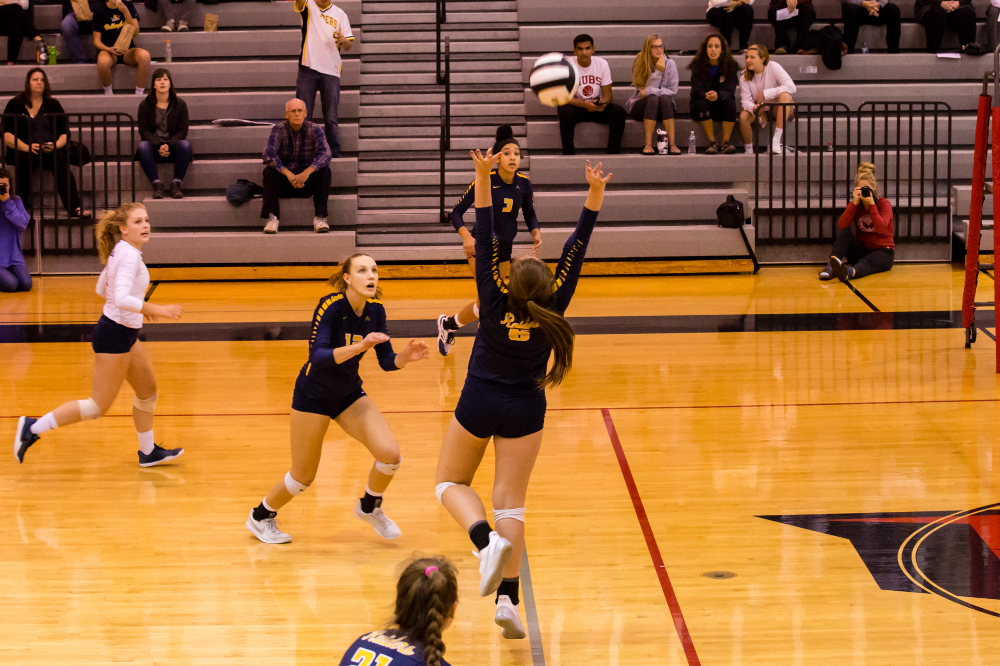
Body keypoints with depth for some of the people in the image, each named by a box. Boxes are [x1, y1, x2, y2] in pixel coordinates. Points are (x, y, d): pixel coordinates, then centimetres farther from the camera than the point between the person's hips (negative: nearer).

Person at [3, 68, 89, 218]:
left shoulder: (53, 105, 18)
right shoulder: (15, 104, 13)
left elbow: (65, 133, 14)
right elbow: (6, 135, 4)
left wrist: (56, 145, -10)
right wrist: (26, 147, -14)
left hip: (50, 150, 1)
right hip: (22, 150, -1)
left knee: (58, 158, -34)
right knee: (24, 160, -38)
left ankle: (74, 207, -45)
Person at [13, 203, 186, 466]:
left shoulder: (120, 251, 7)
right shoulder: (129, 255, -22)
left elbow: (102, 289, 19)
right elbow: (122, 299, -34)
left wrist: (140, 305, 21)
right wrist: (157, 310, -33)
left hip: (125, 334, 10)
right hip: (115, 335, -10)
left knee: (148, 389, 18)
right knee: (98, 406, -2)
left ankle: (148, 452, 31)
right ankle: (33, 428, 4)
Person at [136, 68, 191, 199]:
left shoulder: (180, 104, 3)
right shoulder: (145, 105, 3)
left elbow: (182, 130, -2)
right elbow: (144, 131, -3)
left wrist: (168, 146, -20)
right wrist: (158, 146, -21)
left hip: (173, 146, 0)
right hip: (153, 145, 0)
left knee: (184, 145, -32)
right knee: (143, 146, -33)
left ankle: (176, 184, -29)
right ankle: (156, 185, -35)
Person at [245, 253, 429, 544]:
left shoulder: (375, 310, -7)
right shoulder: (330, 306, -24)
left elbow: (387, 362, -3)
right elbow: (318, 356, -33)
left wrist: (405, 357, -24)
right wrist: (358, 347, -46)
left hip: (349, 394, 5)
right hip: (314, 394, -5)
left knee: (390, 453, -13)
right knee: (303, 476, 4)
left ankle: (369, 507, 16)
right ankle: (260, 517, 32)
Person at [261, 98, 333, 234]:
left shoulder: (315, 130, -10)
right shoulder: (278, 130, -11)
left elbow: (325, 155, -25)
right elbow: (269, 155, -27)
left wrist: (306, 173, -42)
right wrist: (289, 175, -40)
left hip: (307, 182, 0)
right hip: (283, 182, 0)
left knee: (324, 170, -27)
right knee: (269, 171, -30)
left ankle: (320, 218, -31)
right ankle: (272, 218, -38)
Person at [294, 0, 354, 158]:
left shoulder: (339, 14, 10)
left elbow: (348, 46, 8)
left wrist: (343, 40, -16)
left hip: (331, 72, 1)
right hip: (308, 69, -1)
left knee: (331, 118, 1)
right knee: (303, 116, -1)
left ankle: (334, 154, 3)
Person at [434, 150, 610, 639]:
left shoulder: (496, 303, -19)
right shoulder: (552, 310, -14)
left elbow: (485, 244, -22)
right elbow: (575, 252, -14)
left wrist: (483, 179, -24)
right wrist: (594, 197, -14)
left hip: (478, 405, -2)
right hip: (525, 412, 2)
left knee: (451, 482, 17)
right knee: (511, 503, 3)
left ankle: (487, 540, -14)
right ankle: (507, 601, -7)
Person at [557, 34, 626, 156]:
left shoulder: (602, 64, -5)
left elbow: (607, 94, -5)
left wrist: (603, 103, -31)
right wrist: (584, 104, -37)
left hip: (596, 106, 3)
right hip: (575, 105, -3)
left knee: (619, 112, -23)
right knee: (566, 113, -37)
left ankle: (613, 154, -18)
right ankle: (568, 154, -28)